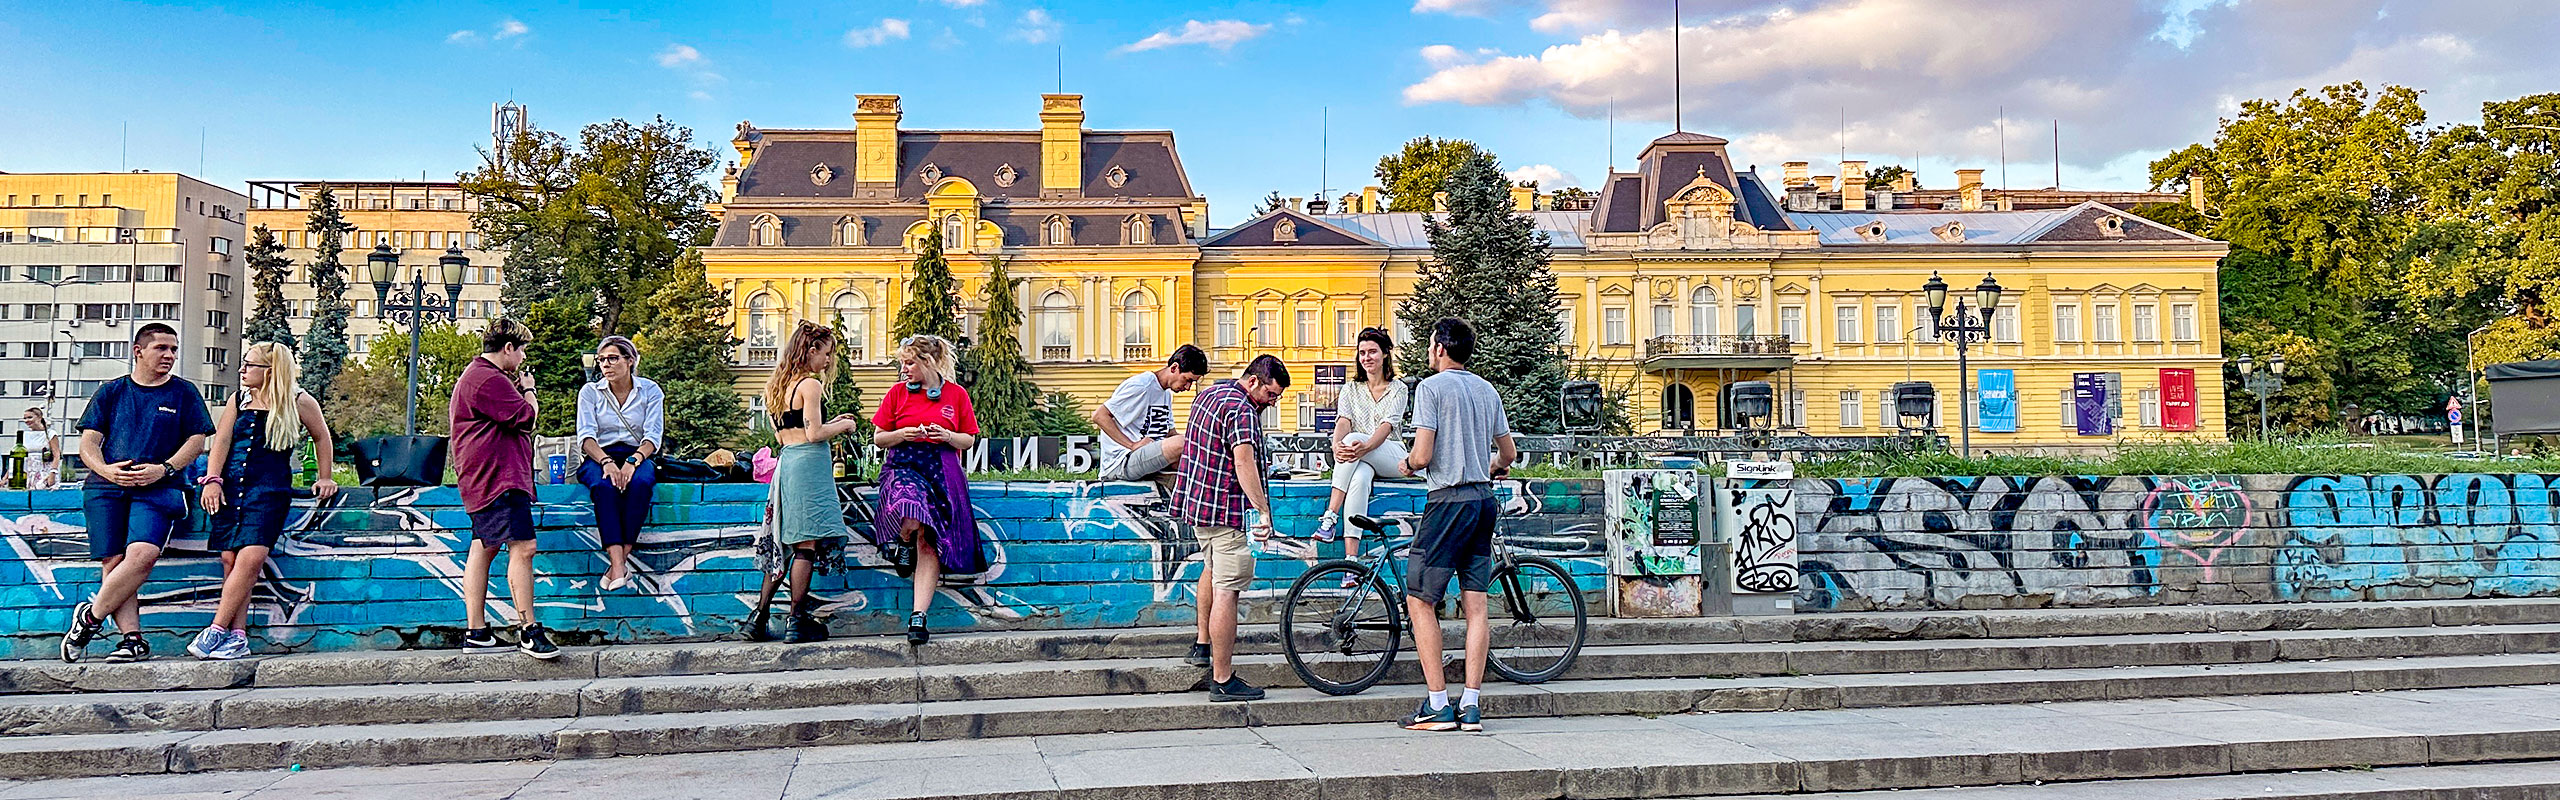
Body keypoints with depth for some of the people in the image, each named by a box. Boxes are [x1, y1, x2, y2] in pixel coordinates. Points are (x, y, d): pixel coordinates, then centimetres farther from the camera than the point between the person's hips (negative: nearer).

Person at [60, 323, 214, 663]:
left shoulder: (183, 392, 12)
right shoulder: (111, 392, 15)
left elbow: (197, 440, 6)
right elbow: (88, 440, 11)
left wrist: (164, 469, -9)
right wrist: (105, 469, -9)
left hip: (157, 490, -2)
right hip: (106, 487, 2)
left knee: (142, 554, -23)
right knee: (112, 561, -9)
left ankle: (90, 616, -6)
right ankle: (134, 639, -9)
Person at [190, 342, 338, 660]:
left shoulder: (299, 402, 4)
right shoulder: (239, 400, 15)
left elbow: (322, 437, 16)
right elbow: (221, 441, 9)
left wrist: (325, 479, 17)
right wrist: (213, 480, -3)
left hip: (270, 488, -4)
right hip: (230, 486, 4)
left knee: (251, 557, -18)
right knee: (230, 558, -4)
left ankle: (216, 631, -15)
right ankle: (237, 637, -1)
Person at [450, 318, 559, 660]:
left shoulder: (475, 375, 22)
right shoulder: (490, 380, -14)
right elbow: (526, 417, -17)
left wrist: (519, 390, 16)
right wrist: (528, 390, 1)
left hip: (484, 480, 12)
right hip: (499, 477, -12)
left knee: (484, 548, 10)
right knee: (522, 547, -15)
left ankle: (475, 633, 13)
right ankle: (529, 631, -16)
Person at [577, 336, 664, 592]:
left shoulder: (650, 391, 6)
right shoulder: (590, 392, 8)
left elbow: (653, 436, -3)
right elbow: (586, 435, -4)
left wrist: (632, 461, -23)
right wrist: (607, 462, -24)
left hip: (637, 456, 0)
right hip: (599, 457, 0)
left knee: (640, 484, -37)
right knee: (604, 486, -36)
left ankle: (621, 558, -34)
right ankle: (618, 565, -45)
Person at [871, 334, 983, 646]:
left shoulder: (956, 394, 8)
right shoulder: (897, 393, 8)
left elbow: (969, 441, 13)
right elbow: (879, 438, 11)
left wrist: (947, 436, -8)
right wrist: (903, 434, -9)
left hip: (941, 472, 1)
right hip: (903, 466, -1)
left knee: (929, 545, -9)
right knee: (912, 518, -32)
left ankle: (918, 617, -7)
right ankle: (902, 542, 6)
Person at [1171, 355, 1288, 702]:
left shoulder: (1209, 393, 12)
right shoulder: (1241, 411, -19)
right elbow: (1244, 460, -35)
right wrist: (1263, 510, -43)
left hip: (1196, 503, 10)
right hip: (1227, 512, -10)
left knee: (1212, 568, 31)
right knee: (1226, 592, -7)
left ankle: (1202, 645, 41)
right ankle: (1223, 680, -5)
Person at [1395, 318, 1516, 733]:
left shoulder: (1431, 387, -7)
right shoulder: (1488, 390, 13)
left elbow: (1423, 456, -14)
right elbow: (1509, 454, 18)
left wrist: (1407, 464, 8)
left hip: (1449, 500, -7)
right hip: (1484, 500, 7)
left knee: (1419, 602, 0)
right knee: (1476, 606, 6)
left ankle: (1438, 705, -3)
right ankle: (1471, 706, 6)